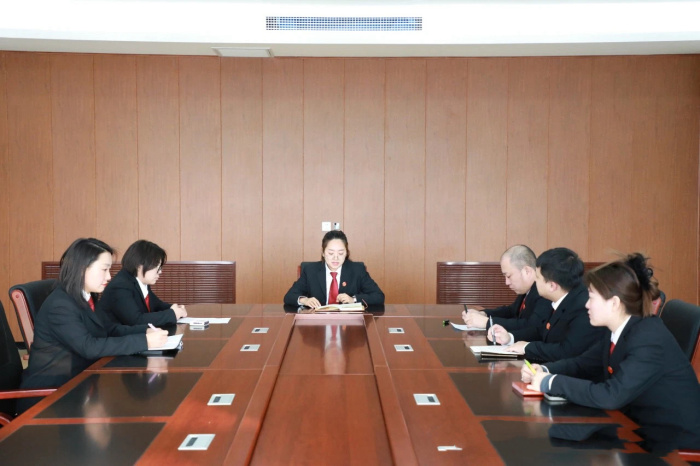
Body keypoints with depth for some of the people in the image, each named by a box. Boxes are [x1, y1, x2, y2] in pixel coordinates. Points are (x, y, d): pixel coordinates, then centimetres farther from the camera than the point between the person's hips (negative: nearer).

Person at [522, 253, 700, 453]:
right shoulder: (616, 331, 1)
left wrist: (551, 383, -25)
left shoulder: (649, 340, -26)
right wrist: (544, 371, -7)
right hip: (641, 430, 8)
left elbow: (609, 396, -33)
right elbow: (582, 363, 12)